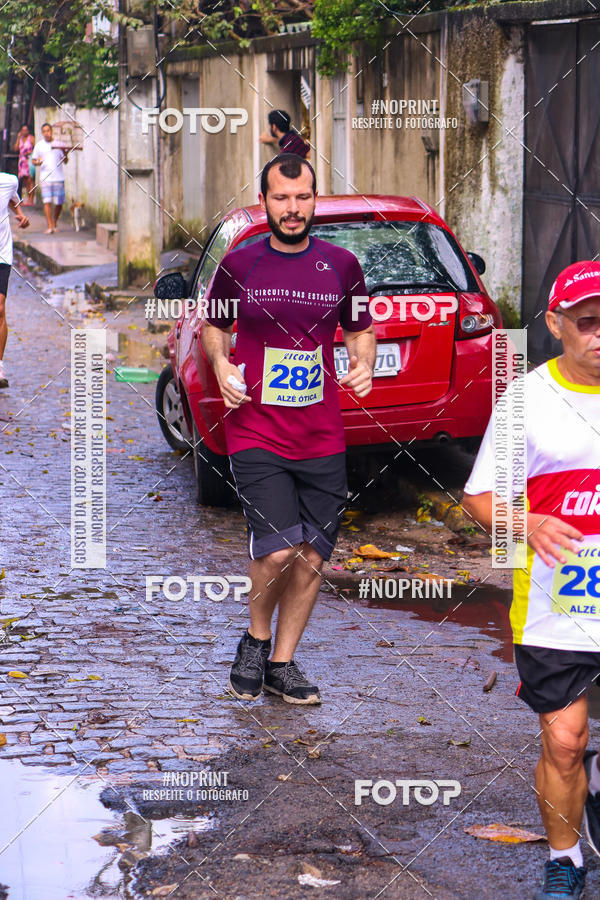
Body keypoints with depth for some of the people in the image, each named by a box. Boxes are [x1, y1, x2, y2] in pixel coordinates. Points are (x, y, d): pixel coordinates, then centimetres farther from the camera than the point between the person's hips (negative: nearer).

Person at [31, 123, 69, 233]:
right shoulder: (39, 145, 8)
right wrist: (37, 162, -11)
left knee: (59, 203, 3)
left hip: (59, 177, 1)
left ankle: (54, 223, 22)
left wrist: (65, 153, -13)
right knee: (47, 202, -11)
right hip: (45, 178, -1)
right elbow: (33, 161, 12)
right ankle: (49, 226, -10)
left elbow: (66, 161, 8)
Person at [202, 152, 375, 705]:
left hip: (322, 440, 3)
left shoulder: (341, 265, 5)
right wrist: (221, 364, -5)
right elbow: (213, 325, 15)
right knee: (277, 551, -15)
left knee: (312, 557, 5)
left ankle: (282, 664, 22)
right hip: (256, 434, -3)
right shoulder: (238, 266, 1)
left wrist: (364, 364, -4)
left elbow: (361, 330, 17)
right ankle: (255, 639, 12)